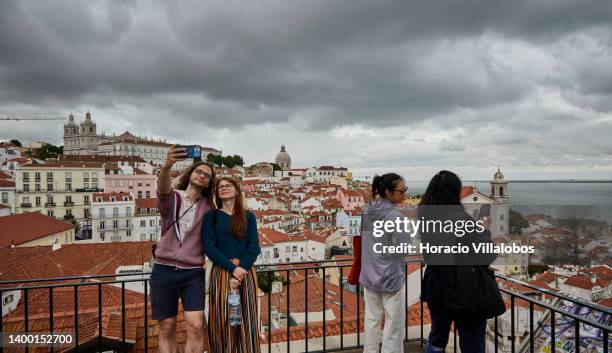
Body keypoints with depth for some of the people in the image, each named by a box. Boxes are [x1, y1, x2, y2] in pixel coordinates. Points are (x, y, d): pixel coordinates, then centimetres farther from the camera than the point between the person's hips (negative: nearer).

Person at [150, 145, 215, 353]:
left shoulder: (207, 207, 7)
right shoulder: (172, 197, 1)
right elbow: (163, 188, -23)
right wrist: (167, 165, -44)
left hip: (193, 273, 1)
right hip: (164, 271, 0)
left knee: (196, 326, -10)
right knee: (167, 329, 7)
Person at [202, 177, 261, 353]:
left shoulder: (248, 216, 9)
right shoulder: (211, 216, 6)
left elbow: (254, 248, 1)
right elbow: (209, 247, -5)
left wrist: (241, 270, -13)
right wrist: (232, 269, -15)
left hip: (245, 272, 1)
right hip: (221, 273, -1)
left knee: (246, 322, 3)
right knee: (222, 322, 1)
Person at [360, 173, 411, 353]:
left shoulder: (367, 211, 1)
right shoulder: (394, 215, -21)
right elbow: (403, 247, -19)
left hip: (369, 275, 7)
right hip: (391, 276, -7)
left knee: (372, 318, 18)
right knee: (394, 323, 7)